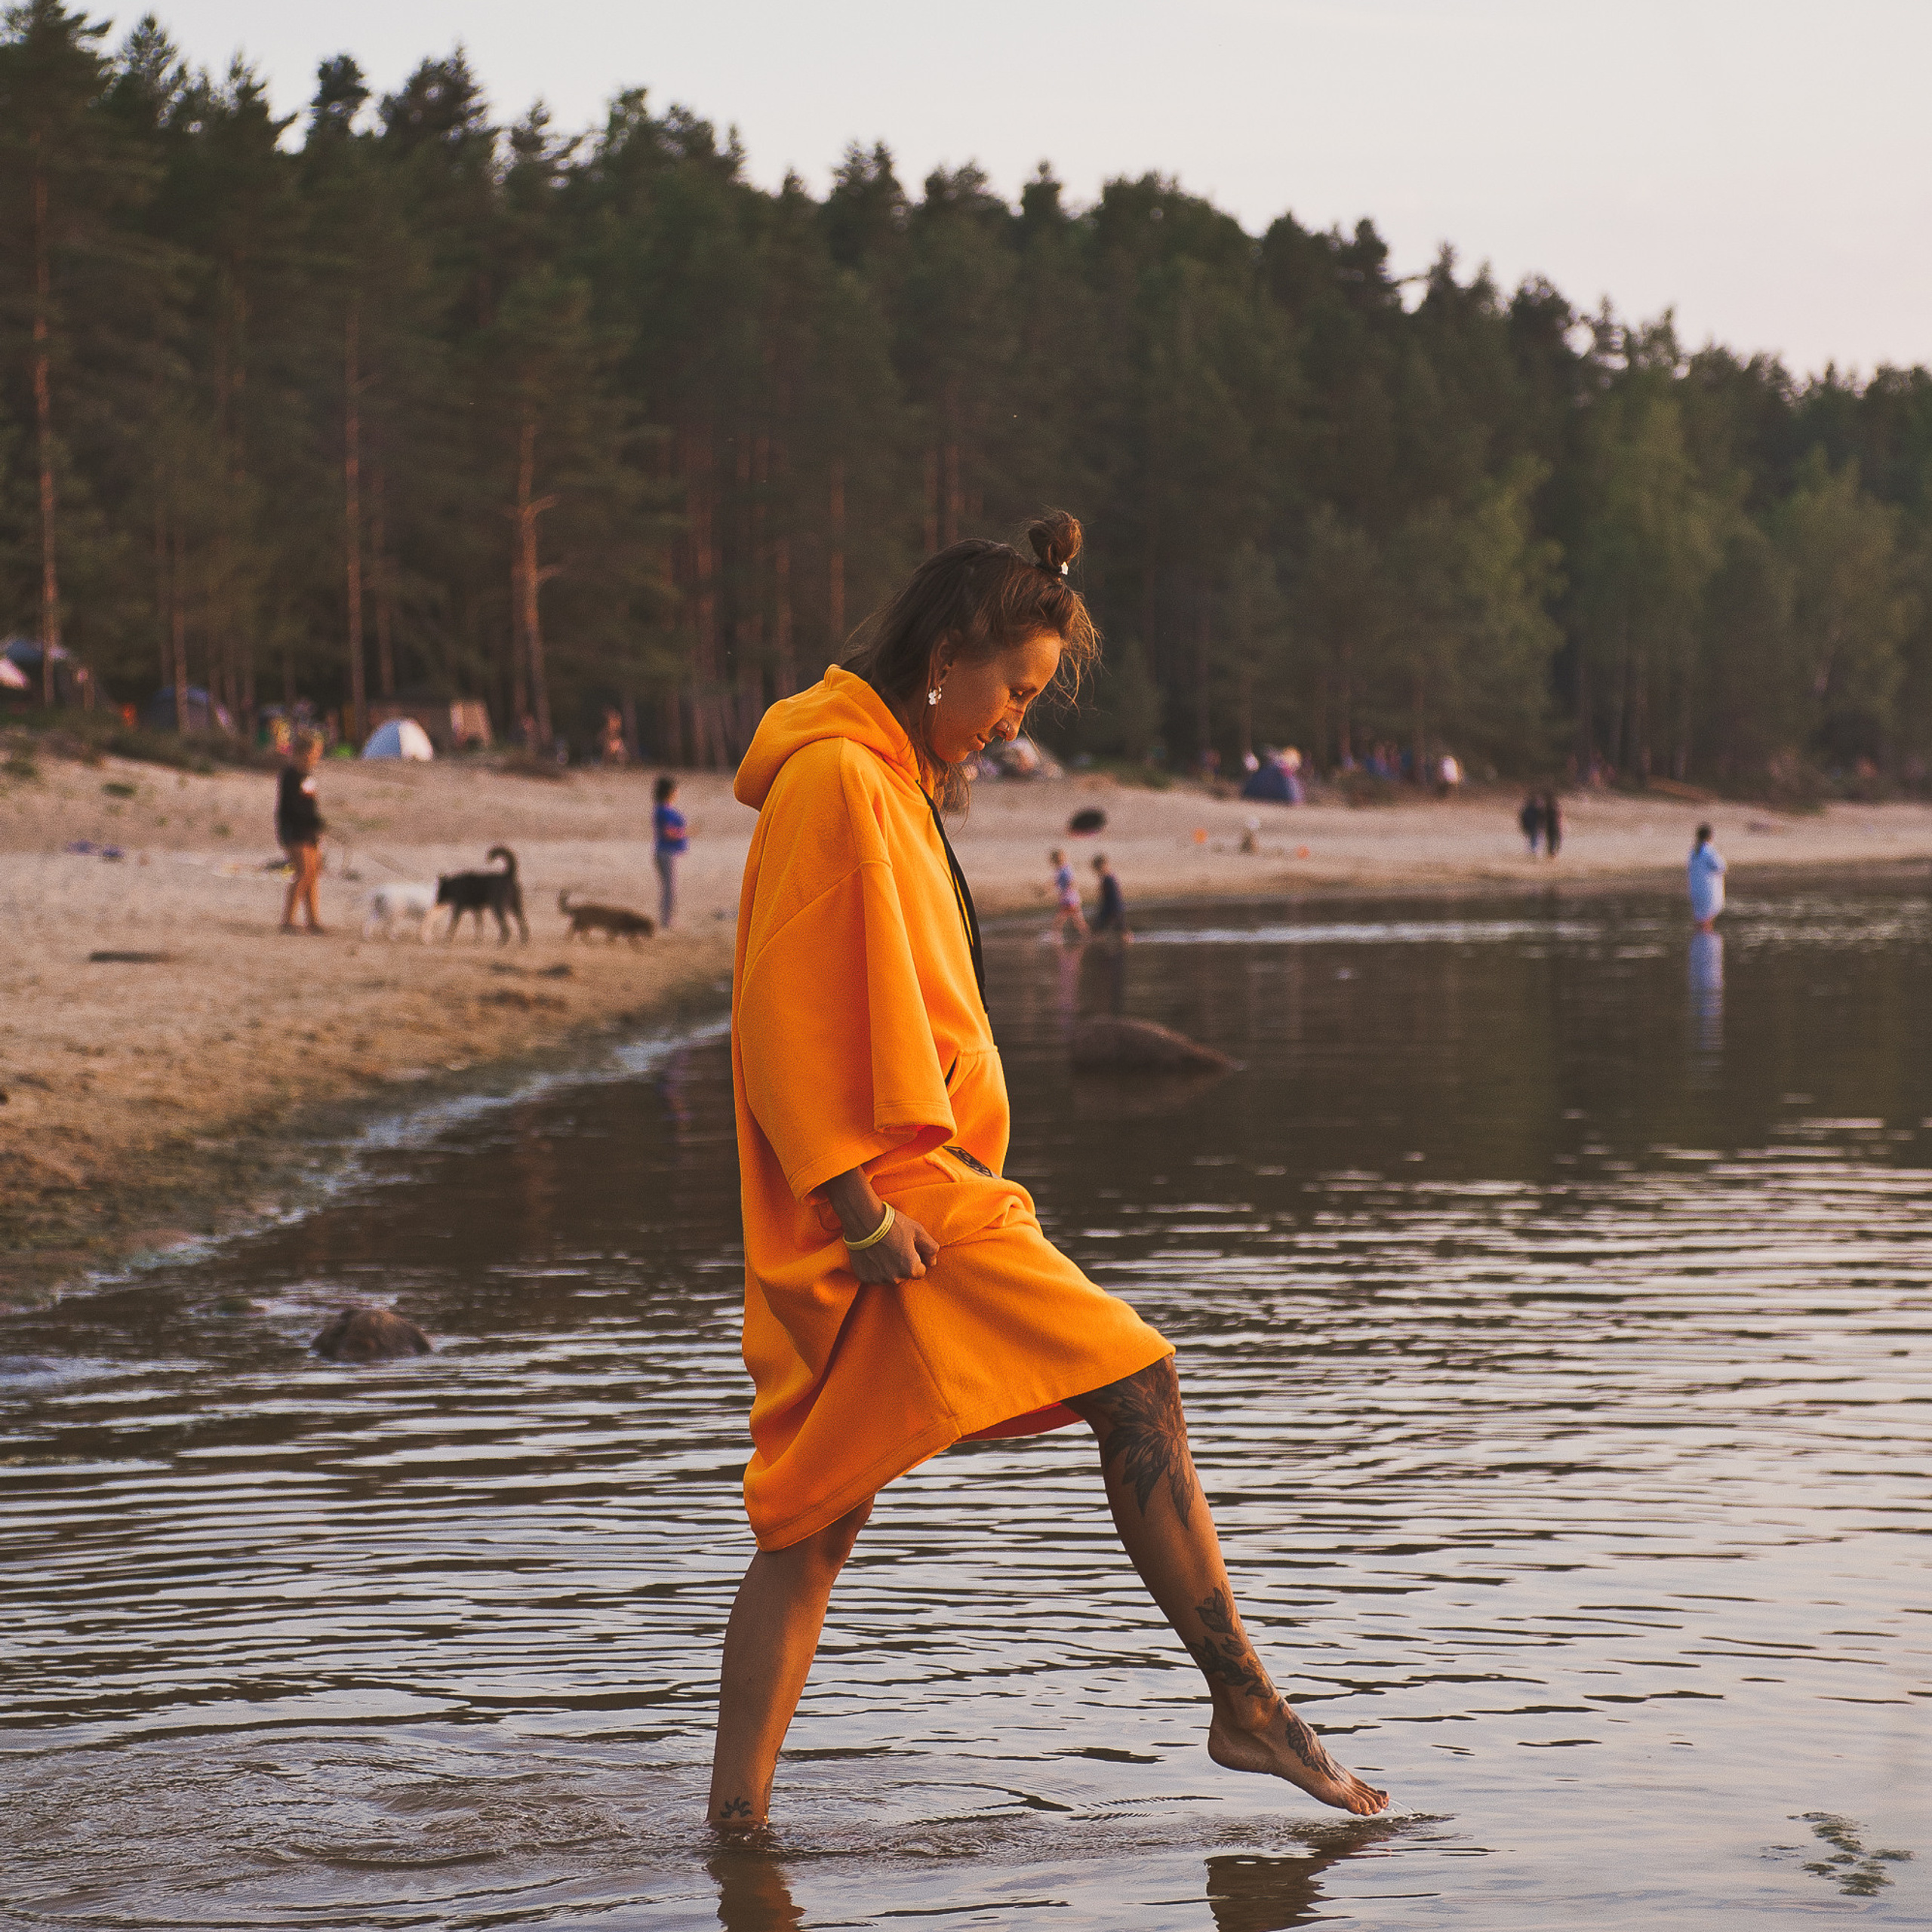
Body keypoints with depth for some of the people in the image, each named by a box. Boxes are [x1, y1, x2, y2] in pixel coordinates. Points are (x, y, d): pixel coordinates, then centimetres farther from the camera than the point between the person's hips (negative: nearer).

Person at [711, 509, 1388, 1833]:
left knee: (820, 1513, 9)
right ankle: (1246, 1706, -7)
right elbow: (784, 1011, -17)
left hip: (901, 1201, 10)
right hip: (893, 1199, -10)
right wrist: (858, 1203, -20)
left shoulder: (888, 781, 20)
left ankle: (737, 1813, 11)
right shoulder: (837, 779, -12)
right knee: (1135, 1386, -10)